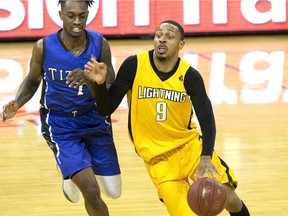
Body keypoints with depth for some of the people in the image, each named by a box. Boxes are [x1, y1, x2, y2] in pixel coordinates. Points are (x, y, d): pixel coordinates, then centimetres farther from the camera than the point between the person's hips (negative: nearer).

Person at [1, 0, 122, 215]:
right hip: (61, 126, -3)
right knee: (91, 192, -19)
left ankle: (75, 175, 42)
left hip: (95, 122, 3)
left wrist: (89, 81, -33)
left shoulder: (100, 44, -13)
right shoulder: (44, 47, -15)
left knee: (113, 191, 12)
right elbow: (33, 79, 5)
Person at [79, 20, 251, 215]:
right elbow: (106, 109, -7)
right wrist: (100, 83, -27)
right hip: (158, 157, -1)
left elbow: (207, 121, -14)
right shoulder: (134, 66, -12)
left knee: (229, 200, -8)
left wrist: (206, 158, -31)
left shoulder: (190, 76, -11)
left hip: (190, 145, 1)